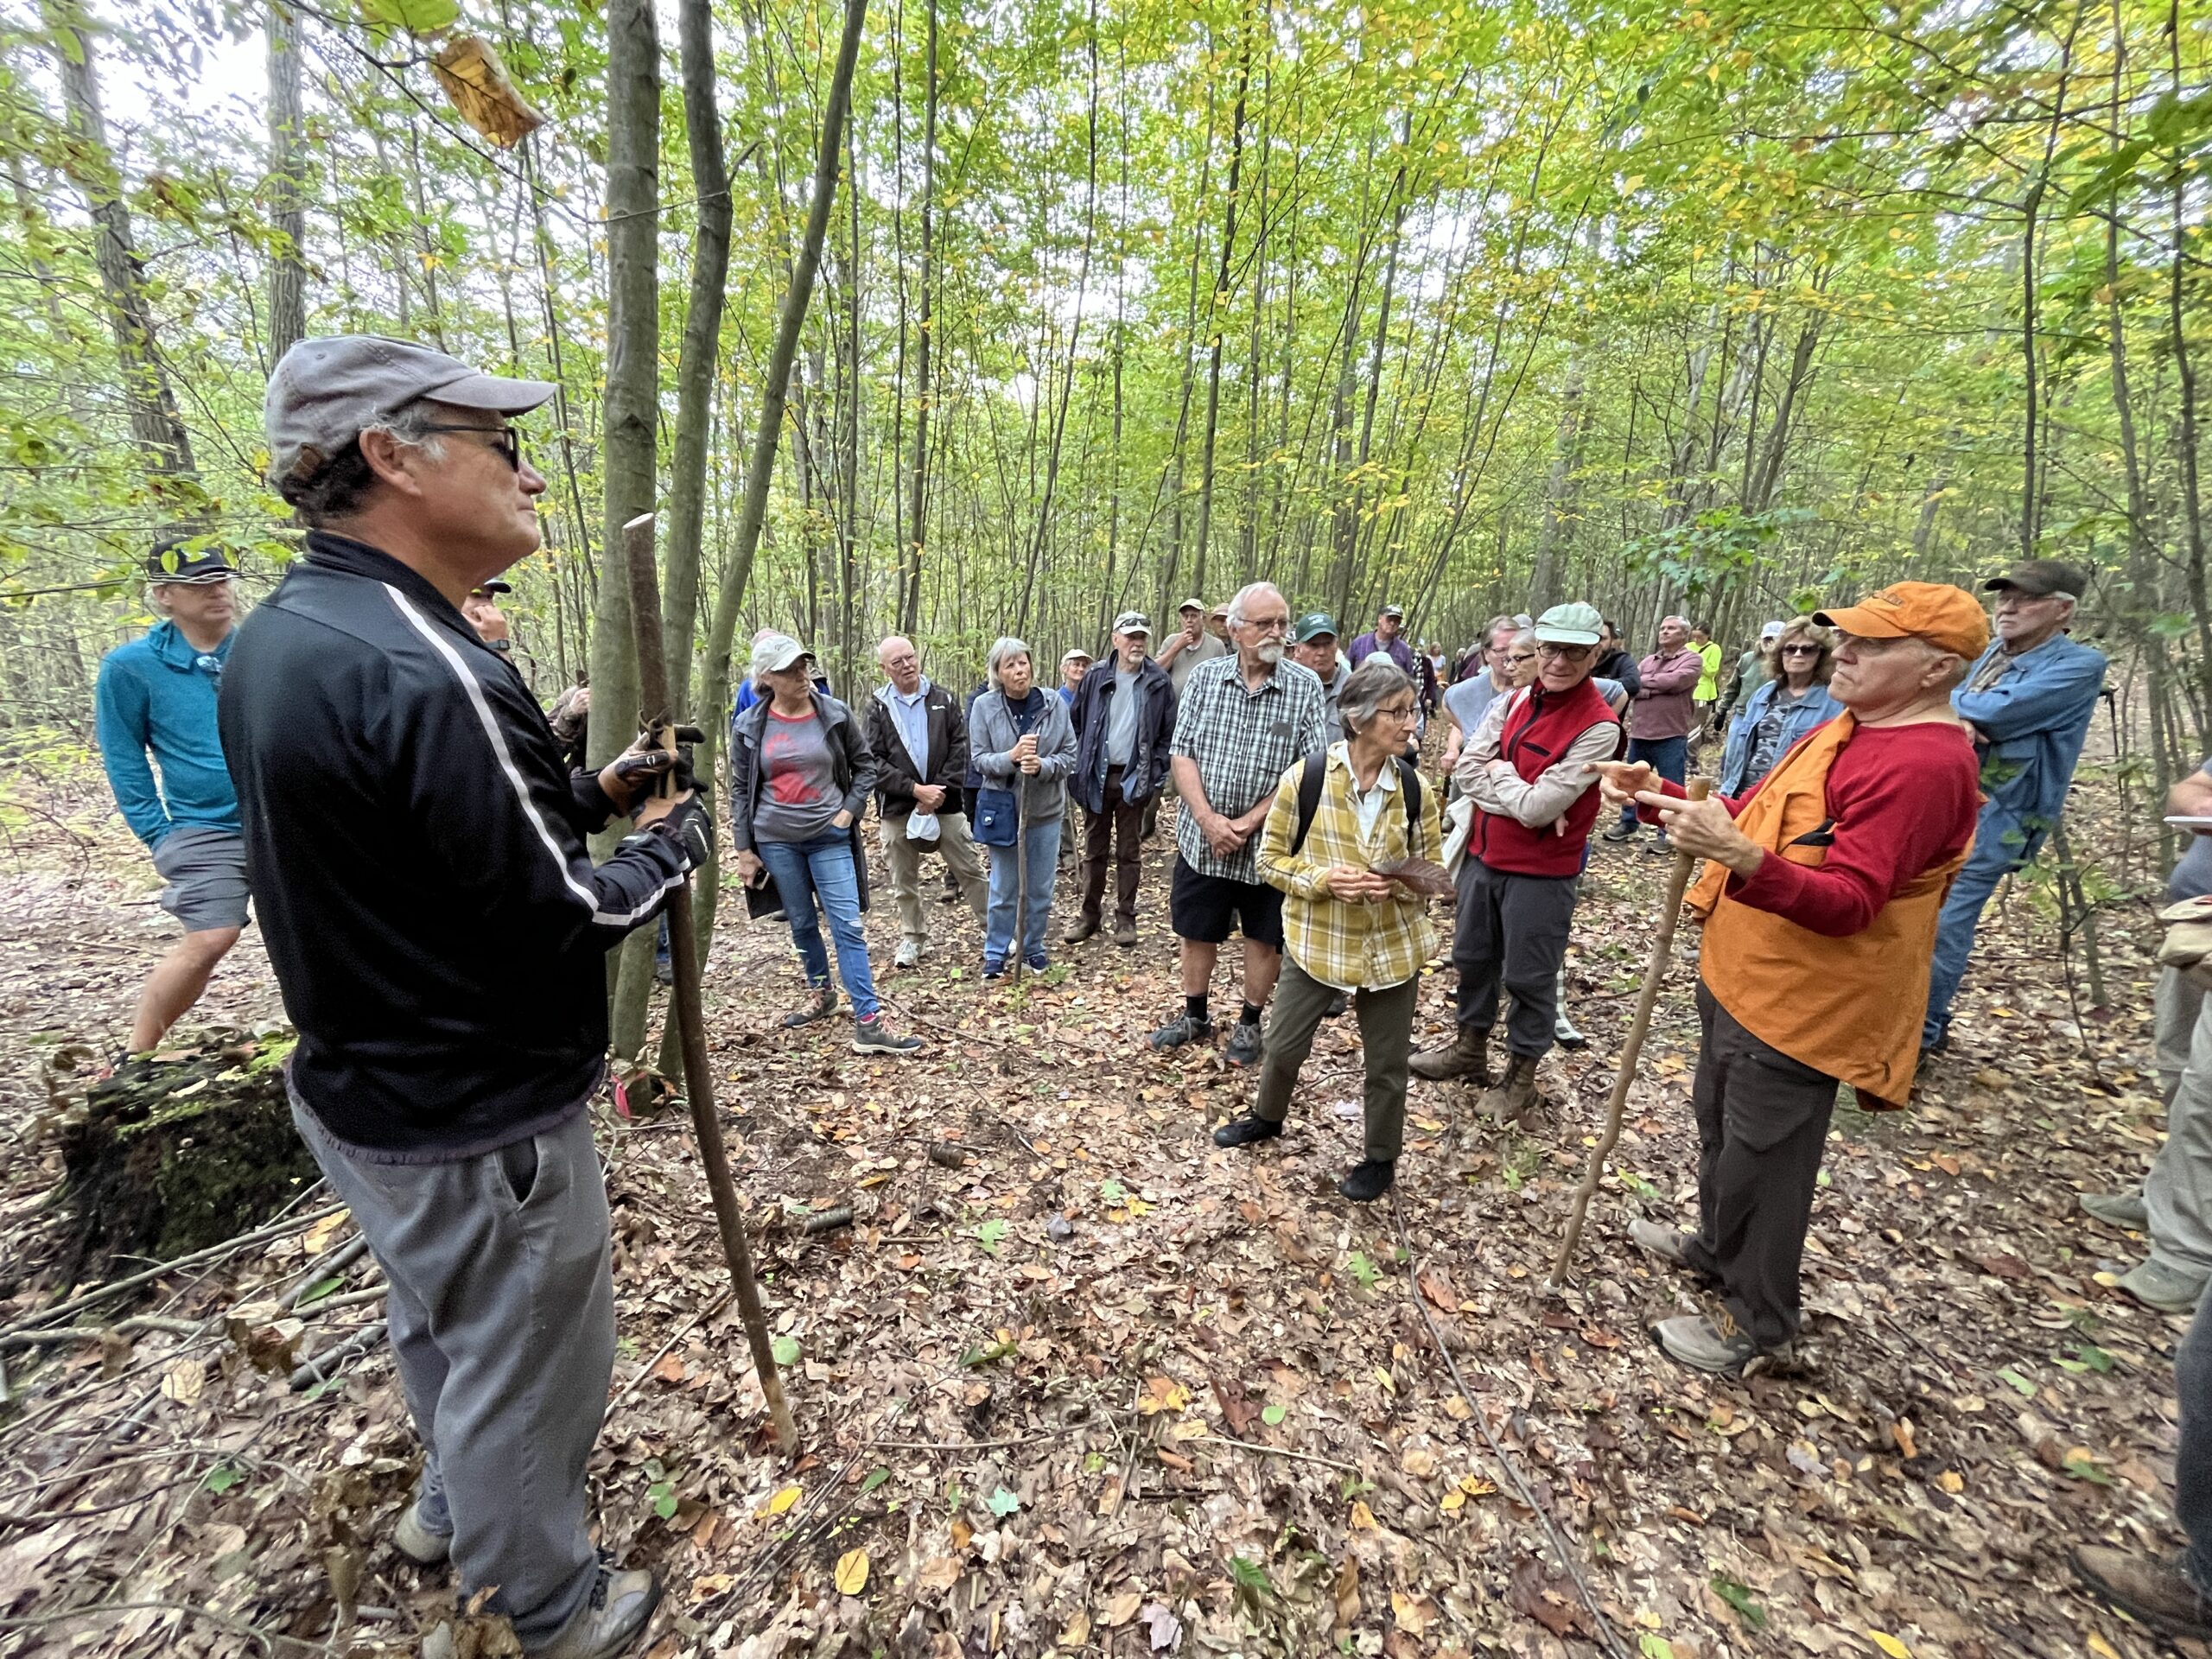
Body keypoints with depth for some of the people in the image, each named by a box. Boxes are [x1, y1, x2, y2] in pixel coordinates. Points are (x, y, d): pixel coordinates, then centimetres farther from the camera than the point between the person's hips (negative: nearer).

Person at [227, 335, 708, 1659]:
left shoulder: (282, 637, 2)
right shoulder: (423, 671, -29)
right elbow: (568, 920, -25)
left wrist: (591, 795, 3)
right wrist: (674, 841, -8)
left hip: (369, 1091, 9)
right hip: (482, 1128, -9)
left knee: (446, 1327, 32)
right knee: (527, 1369, 16)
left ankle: (456, 1507, 59)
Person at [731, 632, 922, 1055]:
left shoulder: (836, 715, -5)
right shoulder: (749, 727, -2)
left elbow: (865, 765, 7)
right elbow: (741, 790, 5)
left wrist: (849, 811, -5)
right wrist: (744, 849, 3)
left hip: (830, 836, -1)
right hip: (776, 840, 2)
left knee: (847, 926, -5)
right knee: (802, 924, 14)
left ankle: (869, 1023, -4)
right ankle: (820, 993, 37)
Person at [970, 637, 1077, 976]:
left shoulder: (1054, 704, -5)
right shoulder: (984, 706, -7)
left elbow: (1070, 757, -3)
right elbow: (980, 759, -7)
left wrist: (1043, 765, -23)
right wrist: (1012, 757, -25)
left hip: (1046, 809, 2)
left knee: (1040, 888, 12)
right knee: (1004, 888, 7)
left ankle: (1034, 947, 32)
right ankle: (995, 952, 25)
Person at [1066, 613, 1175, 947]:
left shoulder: (1158, 682, -2)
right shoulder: (1095, 679, 1)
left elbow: (1169, 732, 1)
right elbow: (1075, 725, 6)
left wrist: (1154, 772, -7)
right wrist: (1079, 767, 0)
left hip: (1134, 778, -1)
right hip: (1096, 777, 1)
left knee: (1129, 852, 9)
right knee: (1094, 850, 11)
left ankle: (1125, 917, 19)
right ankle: (1090, 914, 22)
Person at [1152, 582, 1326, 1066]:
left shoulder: (1306, 686, -7)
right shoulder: (1204, 676, -1)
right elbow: (1182, 754, -4)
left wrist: (1248, 823, -17)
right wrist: (1209, 820, -16)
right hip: (1202, 838, 2)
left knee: (1264, 936, 12)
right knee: (1195, 931, 15)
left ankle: (1249, 1024, 32)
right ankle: (1194, 1017, 35)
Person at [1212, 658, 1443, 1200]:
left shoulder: (1413, 787, -5)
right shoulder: (1306, 776, -13)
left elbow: (1432, 867, 5)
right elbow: (1270, 858, -6)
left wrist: (1401, 883, -17)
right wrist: (1323, 878, -23)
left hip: (1393, 944, 2)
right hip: (1317, 941, -1)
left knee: (1386, 1062, 15)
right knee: (1284, 1043, 15)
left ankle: (1381, 1157, 39)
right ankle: (1267, 1117, 45)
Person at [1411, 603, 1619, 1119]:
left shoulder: (1598, 727, -18)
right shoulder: (1513, 701, 2)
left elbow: (1538, 807, -24)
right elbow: (1467, 771, -5)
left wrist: (1499, 772, -8)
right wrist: (1524, 797, -17)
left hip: (1541, 872, -6)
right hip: (1484, 854, 6)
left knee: (1529, 978, 9)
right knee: (1472, 958, 20)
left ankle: (1521, 1073, 30)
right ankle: (1469, 1048, 41)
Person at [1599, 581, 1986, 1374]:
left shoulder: (1925, 764, -22)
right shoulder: (1845, 731, 10)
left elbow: (1848, 901, -30)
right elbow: (1750, 817, 16)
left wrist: (1741, 859, -46)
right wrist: (1660, 795, 2)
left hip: (1797, 1004, -10)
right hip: (1740, 978, 10)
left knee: (1760, 1159, 6)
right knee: (1720, 1123, 25)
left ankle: (1758, 1322, 28)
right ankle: (1717, 1246, 48)